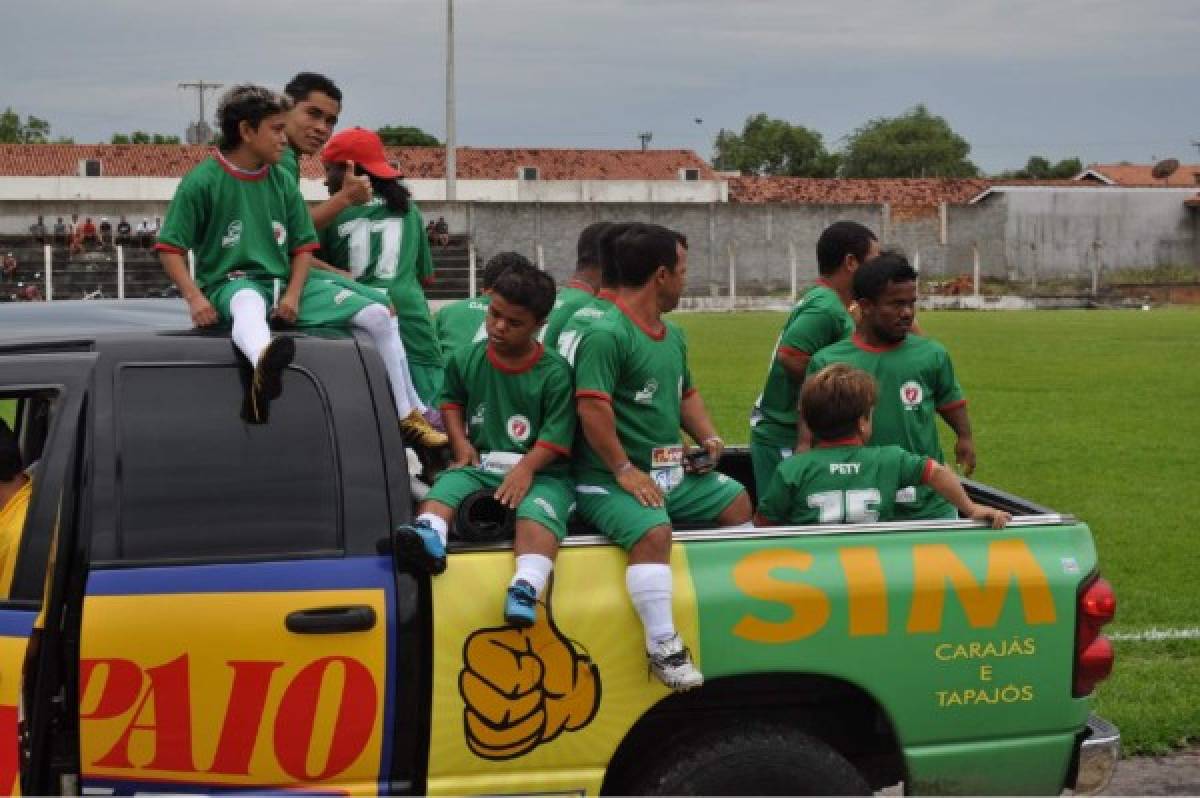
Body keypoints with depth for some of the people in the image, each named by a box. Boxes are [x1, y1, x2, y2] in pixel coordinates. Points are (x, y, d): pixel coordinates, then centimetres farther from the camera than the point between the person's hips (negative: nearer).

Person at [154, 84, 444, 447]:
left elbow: (302, 247, 11)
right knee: (249, 302, -45)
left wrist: (293, 294, -6)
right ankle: (264, 367, -81)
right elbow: (170, 249, -6)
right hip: (230, 284, -6)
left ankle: (408, 417, 5)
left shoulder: (283, 183, 8)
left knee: (379, 316, -5)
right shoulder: (202, 180, -6)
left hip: (284, 283, 6)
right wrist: (195, 298, -20)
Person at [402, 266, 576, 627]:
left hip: (541, 471, -4)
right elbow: (451, 400, 27)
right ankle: (428, 536, -58)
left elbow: (557, 434, -9)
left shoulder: (554, 372, -4)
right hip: (480, 465, 4)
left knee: (536, 511, -35)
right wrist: (460, 442, 9)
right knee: (445, 486, -27)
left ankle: (525, 590, -57)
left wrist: (526, 467, -24)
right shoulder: (466, 359, 9)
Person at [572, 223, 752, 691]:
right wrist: (625, 469, -24)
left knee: (738, 501, 17)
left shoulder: (673, 336, 16)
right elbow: (592, 408, -26)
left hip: (671, 472, 10)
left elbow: (686, 394, 31)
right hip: (609, 481, -10)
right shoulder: (606, 335, -18)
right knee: (653, 531, -35)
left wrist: (708, 436, 13)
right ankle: (662, 646, -31)